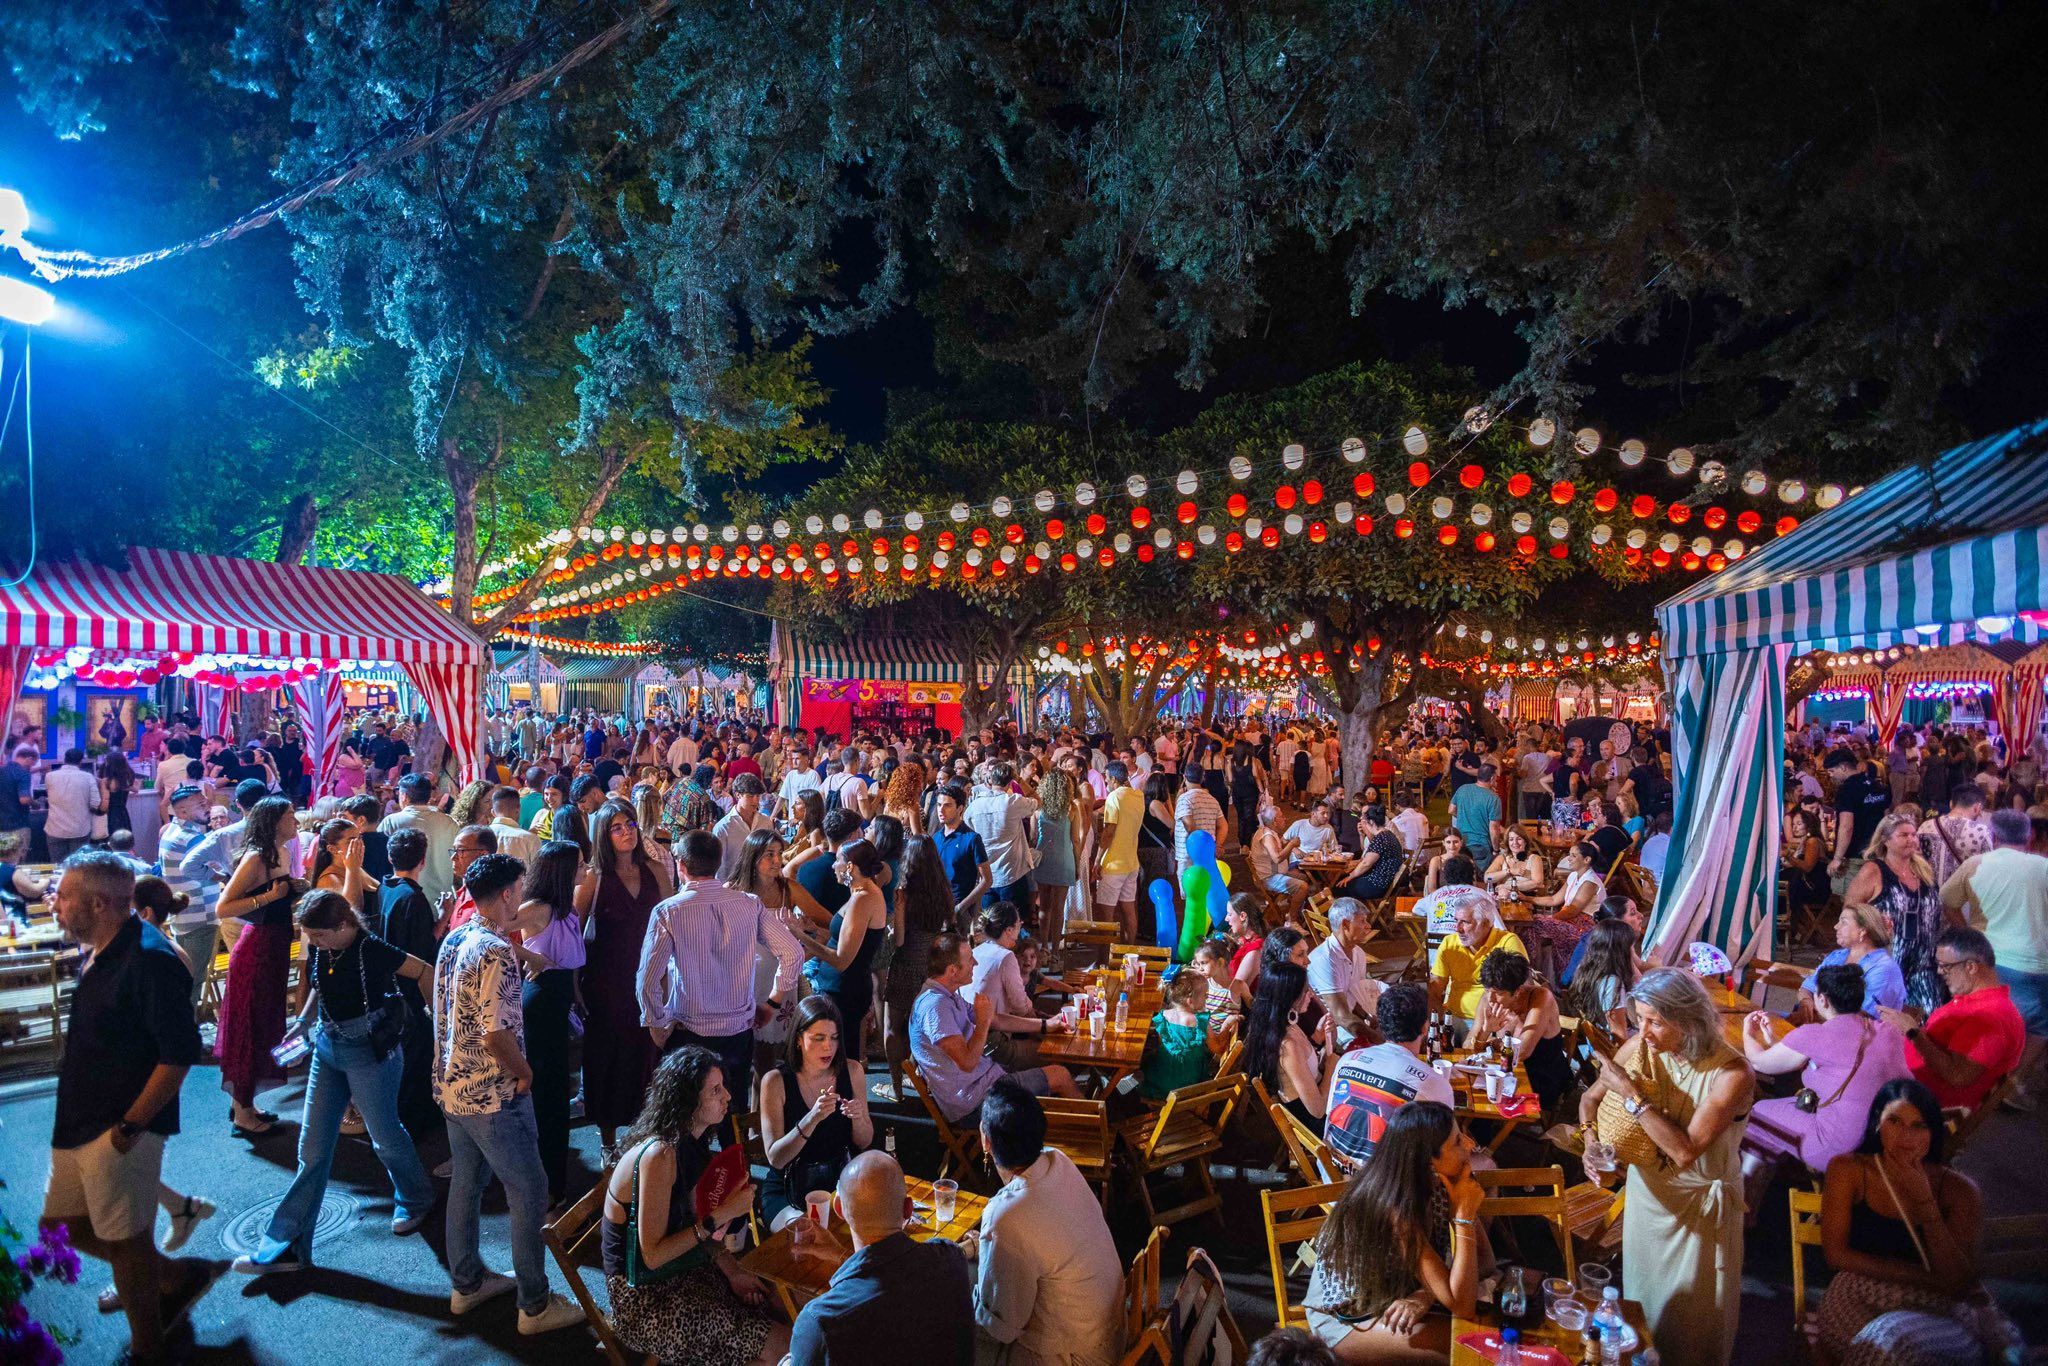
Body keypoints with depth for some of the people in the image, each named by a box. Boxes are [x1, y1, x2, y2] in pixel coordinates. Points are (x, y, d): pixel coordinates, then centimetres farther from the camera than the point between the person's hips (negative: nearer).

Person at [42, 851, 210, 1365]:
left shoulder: (148, 958, -23)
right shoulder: (103, 955, 8)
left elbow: (181, 1052, -25)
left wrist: (130, 1125, -21)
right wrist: (73, 1120, 14)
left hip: (118, 1131, -10)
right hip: (79, 1124, 10)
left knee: (124, 1241, 5)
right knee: (67, 1224, 19)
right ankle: (178, 1275, 35)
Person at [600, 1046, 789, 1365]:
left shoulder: (690, 1142, 2)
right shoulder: (658, 1156, -26)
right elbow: (653, 1255, -24)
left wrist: (733, 1272, -2)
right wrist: (721, 1216, -24)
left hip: (687, 1270, 8)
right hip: (645, 1299, -8)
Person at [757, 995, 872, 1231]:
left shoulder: (851, 1071, -2)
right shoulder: (776, 1080, -13)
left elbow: (864, 1143, 7)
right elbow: (775, 1159, -17)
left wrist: (858, 1118, -17)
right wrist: (812, 1119, -32)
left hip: (841, 1182, 4)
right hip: (789, 1191, -4)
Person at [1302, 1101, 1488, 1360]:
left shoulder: (1440, 1180, -13)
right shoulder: (1396, 1211, -34)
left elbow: (1484, 1256, -7)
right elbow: (1462, 1306, -33)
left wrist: (1427, 1295, -24)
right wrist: (1464, 1214, -34)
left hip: (1396, 1295, 6)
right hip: (1343, 1318, -6)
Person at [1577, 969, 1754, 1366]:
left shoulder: (1732, 1074, -27)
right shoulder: (1641, 1048, -15)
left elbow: (1685, 1151, -32)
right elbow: (1590, 1098, 0)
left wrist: (1630, 1094, -32)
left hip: (1701, 1202, -4)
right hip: (1646, 1188, 4)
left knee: (1692, 1316, 15)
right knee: (1641, 1295, 23)